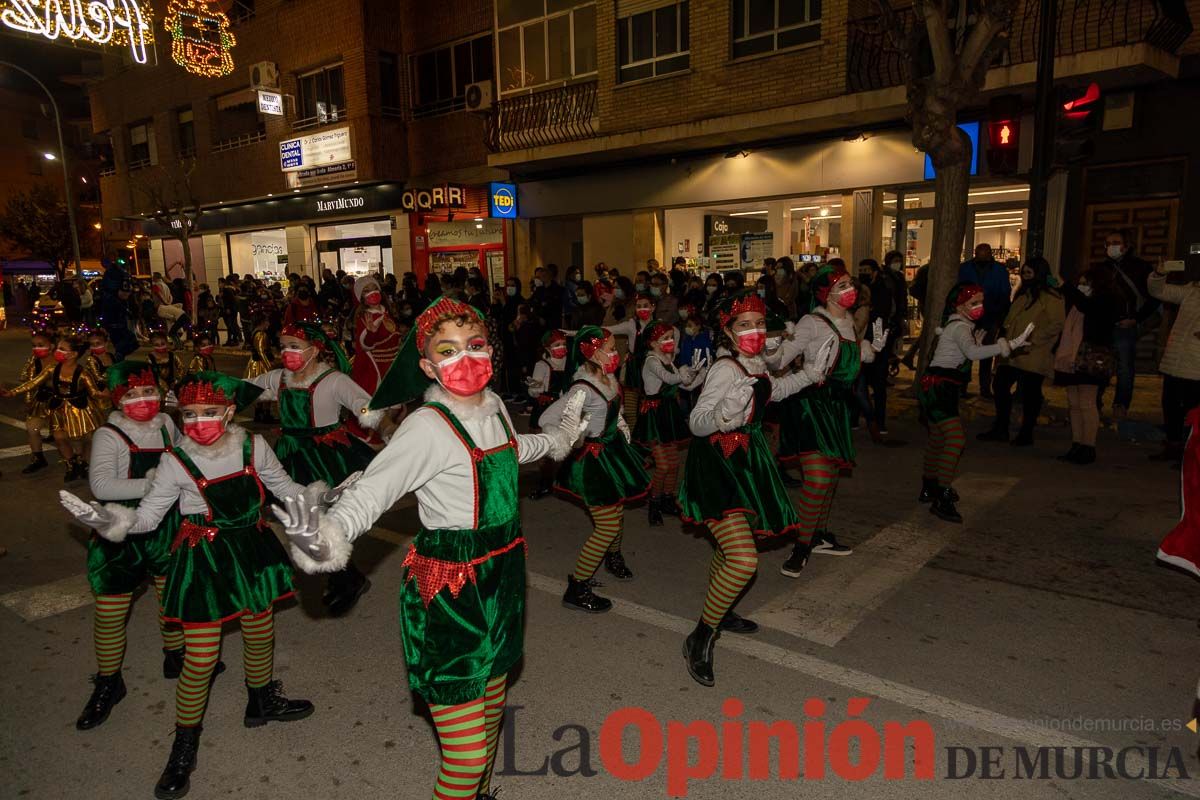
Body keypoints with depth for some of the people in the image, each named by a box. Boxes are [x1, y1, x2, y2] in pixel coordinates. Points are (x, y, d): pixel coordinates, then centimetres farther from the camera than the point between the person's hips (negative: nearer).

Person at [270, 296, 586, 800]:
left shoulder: (493, 406, 3)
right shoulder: (428, 427, -20)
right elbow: (371, 491, -28)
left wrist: (558, 436, 43)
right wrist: (327, 537, -48)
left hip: (502, 578, 8)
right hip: (450, 594, -8)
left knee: (491, 709, 25)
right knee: (466, 754, -5)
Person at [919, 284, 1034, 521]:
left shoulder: (960, 325, 18)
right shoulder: (960, 327, -13)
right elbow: (972, 353, -34)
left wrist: (976, 342, 13)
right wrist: (1008, 345, -40)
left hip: (940, 390, 11)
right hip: (938, 388, -11)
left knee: (938, 438, 18)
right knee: (956, 439, -20)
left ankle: (929, 489, 30)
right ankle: (942, 499, -22)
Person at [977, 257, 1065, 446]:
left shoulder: (1051, 298, -9)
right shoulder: (1022, 294, 18)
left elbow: (1056, 325, -17)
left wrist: (1032, 340, -21)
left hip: (1034, 357, -8)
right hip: (1012, 353, 8)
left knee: (1030, 393, 1)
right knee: (1000, 385, 8)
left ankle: (1026, 434, 14)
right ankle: (1000, 429, 20)